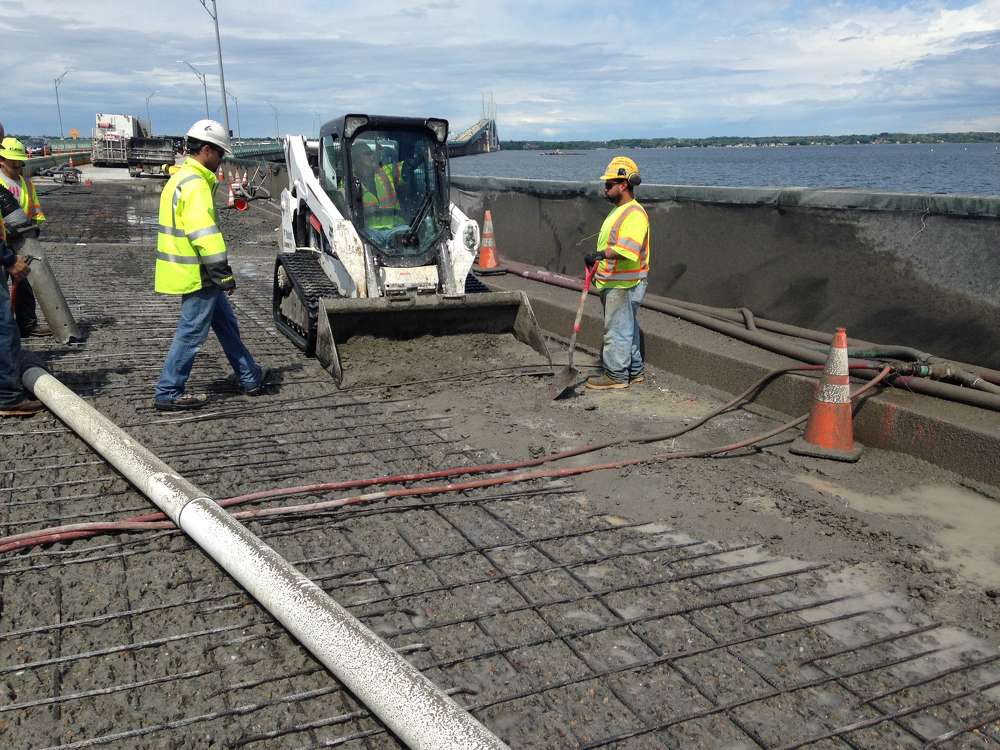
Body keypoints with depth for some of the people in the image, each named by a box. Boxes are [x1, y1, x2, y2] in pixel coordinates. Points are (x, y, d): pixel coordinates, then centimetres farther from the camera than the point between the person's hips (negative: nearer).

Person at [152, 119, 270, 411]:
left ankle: (251, 378, 29)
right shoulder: (195, 184, -18)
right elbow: (205, 233, -25)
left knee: (227, 325, 18)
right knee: (191, 334, -2)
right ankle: (168, 394, 7)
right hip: (197, 275, -11)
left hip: (193, 273, 11)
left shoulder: (181, 179, 16)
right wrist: (224, 273, -22)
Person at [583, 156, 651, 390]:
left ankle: (616, 375, 6)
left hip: (623, 285, -11)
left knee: (617, 329, -3)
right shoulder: (620, 210, 16)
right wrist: (599, 266, 29)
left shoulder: (634, 214, -19)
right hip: (615, 283, 11)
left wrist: (602, 254, -43)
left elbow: (628, 248, -34)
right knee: (627, 327, 17)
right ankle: (634, 371, 28)